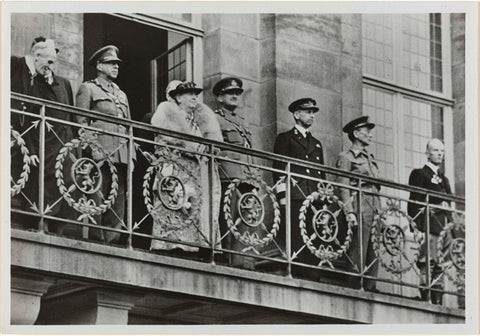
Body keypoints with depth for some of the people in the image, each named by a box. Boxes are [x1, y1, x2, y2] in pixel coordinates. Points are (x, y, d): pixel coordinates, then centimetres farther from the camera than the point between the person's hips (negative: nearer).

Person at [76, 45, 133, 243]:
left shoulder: (121, 95, 27)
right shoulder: (88, 88, 7)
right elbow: (81, 122, -2)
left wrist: (131, 155, 13)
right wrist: (90, 149, -14)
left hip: (122, 155, 6)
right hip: (100, 152, -6)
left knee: (118, 199, 1)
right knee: (98, 199, -11)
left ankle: (112, 239, 2)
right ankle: (96, 238, -11)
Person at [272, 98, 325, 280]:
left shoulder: (317, 143, 27)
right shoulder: (285, 138, 8)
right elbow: (279, 169, 0)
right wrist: (282, 196, -10)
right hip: (295, 198, -5)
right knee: (297, 243, -13)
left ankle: (312, 278, -4)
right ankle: (297, 277, -15)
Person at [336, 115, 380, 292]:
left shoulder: (370, 158, 23)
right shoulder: (346, 157, 0)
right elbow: (343, 187, -8)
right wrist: (349, 211, -18)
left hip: (374, 206, 7)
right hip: (360, 206, -7)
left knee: (374, 251, 3)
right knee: (359, 250, -10)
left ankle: (370, 287, 4)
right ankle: (355, 287, -10)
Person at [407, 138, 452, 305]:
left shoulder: (444, 179, 27)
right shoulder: (419, 174, 4)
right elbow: (414, 203, -5)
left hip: (443, 228, 7)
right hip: (428, 227, -7)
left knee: (440, 267, 2)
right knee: (427, 265, -14)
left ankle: (438, 302, 0)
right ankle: (425, 299, -19)